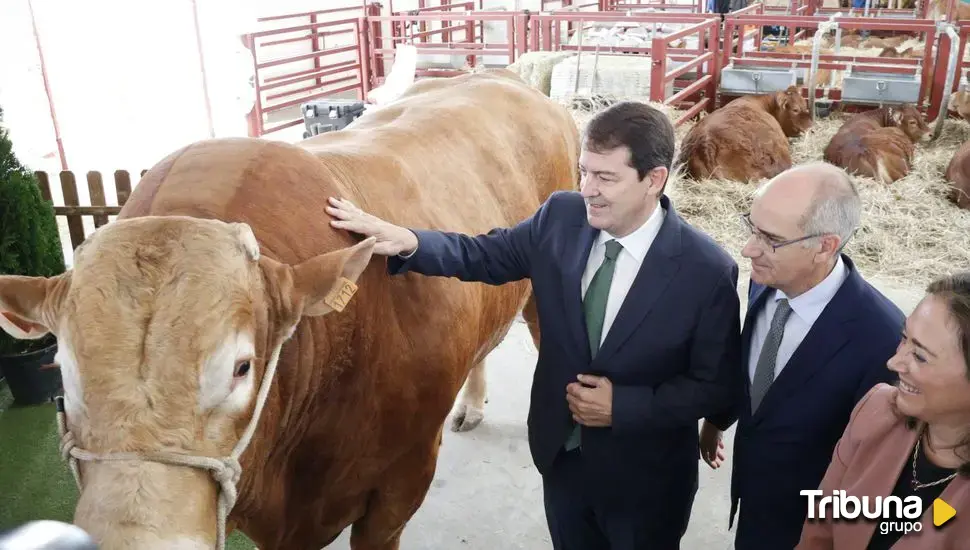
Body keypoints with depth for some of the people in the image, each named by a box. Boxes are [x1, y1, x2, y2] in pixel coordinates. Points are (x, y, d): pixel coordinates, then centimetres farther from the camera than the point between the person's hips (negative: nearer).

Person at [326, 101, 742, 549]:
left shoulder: (708, 269, -23)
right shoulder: (561, 216, -12)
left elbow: (717, 385, -15)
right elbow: (485, 255, -1)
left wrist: (623, 407, -23)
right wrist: (407, 242, -17)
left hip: (645, 477, -3)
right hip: (561, 454, 4)